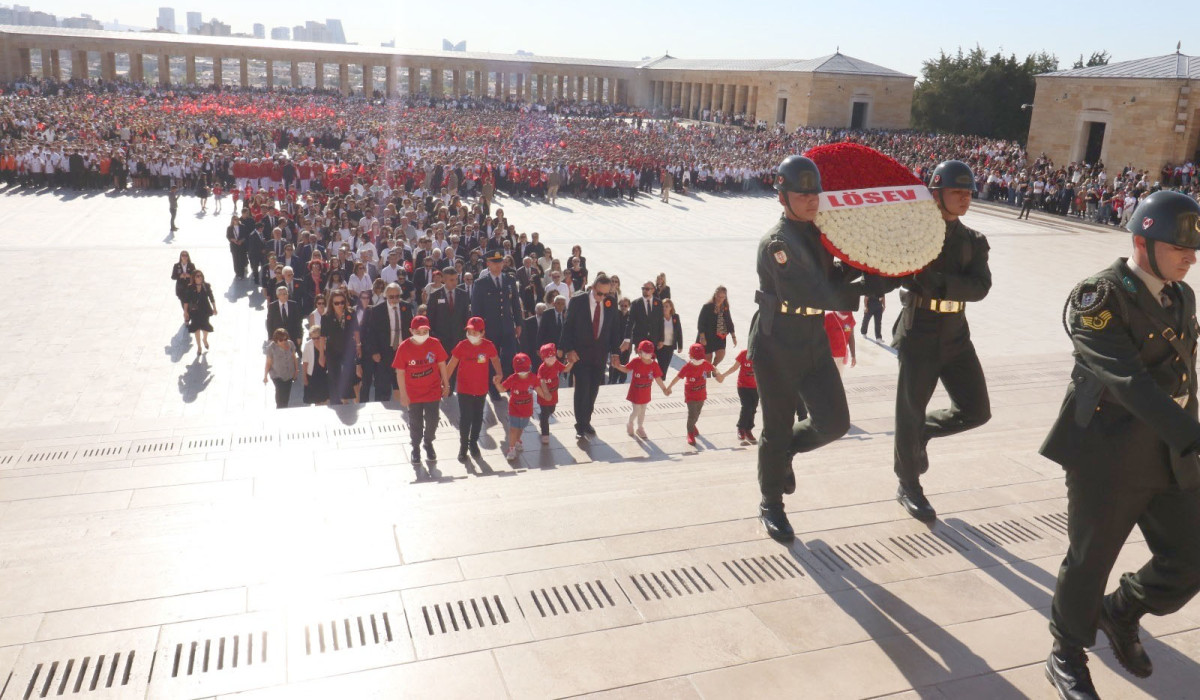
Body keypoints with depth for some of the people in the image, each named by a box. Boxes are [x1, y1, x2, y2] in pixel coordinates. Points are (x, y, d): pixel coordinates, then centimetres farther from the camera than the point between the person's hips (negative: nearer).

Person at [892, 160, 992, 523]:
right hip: (919, 334, -5)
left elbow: (981, 286, -9)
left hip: (956, 335, 5)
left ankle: (924, 429, 32)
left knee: (975, 410, 3)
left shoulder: (974, 241, 7)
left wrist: (940, 282, -24)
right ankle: (908, 486, 23)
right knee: (910, 411, 4)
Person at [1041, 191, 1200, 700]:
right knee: (1089, 562, 7)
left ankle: (1120, 613, 40)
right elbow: (1129, 382, -27)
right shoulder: (1098, 296, -16)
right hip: (1109, 454, -7)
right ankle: (1067, 658, 29)